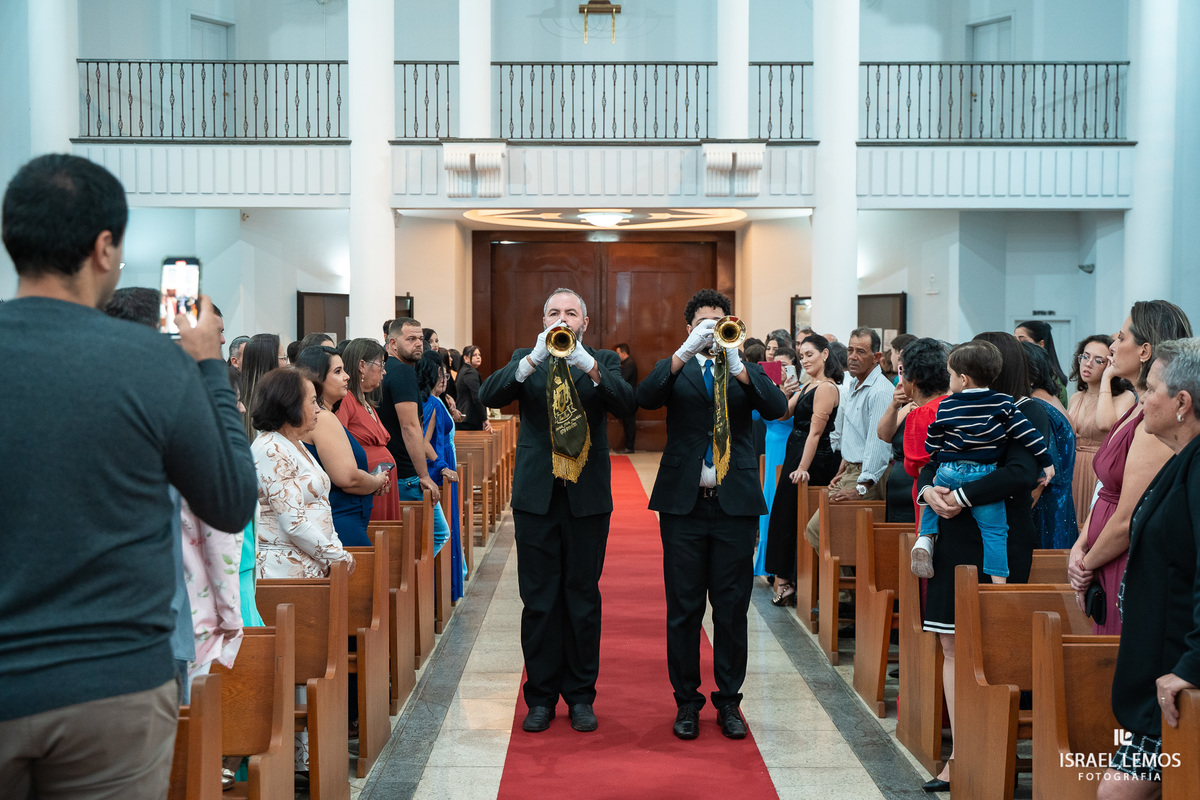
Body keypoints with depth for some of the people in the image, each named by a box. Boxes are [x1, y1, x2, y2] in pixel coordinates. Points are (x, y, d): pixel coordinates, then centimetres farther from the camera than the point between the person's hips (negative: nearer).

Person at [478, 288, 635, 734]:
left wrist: (589, 366, -26)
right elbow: (490, 396, -10)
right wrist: (535, 358, -22)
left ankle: (580, 695, 19)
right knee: (538, 602, 5)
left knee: (583, 600, 7)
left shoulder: (603, 361, 6)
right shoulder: (526, 361, 8)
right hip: (536, 495, 0)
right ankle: (541, 697, 16)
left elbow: (625, 405, -12)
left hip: (587, 496, 0)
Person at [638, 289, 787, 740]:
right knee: (683, 609, 5)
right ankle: (686, 701, 16)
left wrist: (735, 364, -20)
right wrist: (686, 352, -22)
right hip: (682, 502, 0)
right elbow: (646, 398, -13)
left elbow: (776, 408, -8)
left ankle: (729, 701, 17)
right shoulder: (676, 370, 8)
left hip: (735, 502, 1)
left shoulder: (745, 371, 10)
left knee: (732, 608, 5)